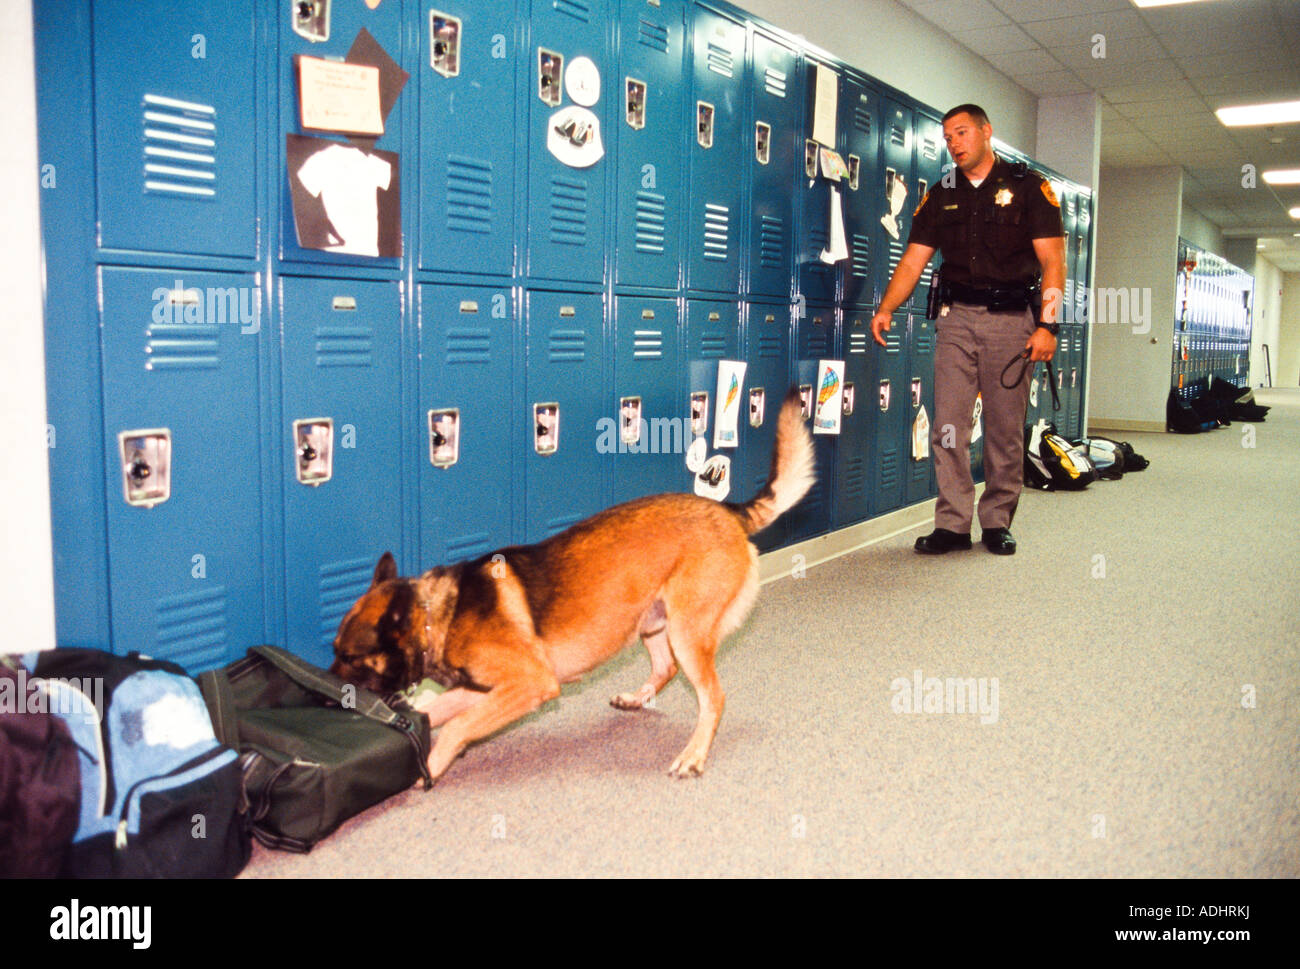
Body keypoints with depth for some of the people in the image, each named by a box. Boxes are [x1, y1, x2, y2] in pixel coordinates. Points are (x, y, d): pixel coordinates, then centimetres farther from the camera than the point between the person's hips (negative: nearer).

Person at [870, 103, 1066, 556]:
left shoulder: (1028, 186, 3)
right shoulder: (941, 195, 13)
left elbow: (1052, 261, -2)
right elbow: (914, 258, 7)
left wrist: (1047, 324, -11)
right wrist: (885, 308, -8)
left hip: (1011, 319, -2)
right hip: (956, 318, 3)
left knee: (1006, 428, 3)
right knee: (948, 425, -3)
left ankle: (997, 522, 14)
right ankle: (953, 523, 4)